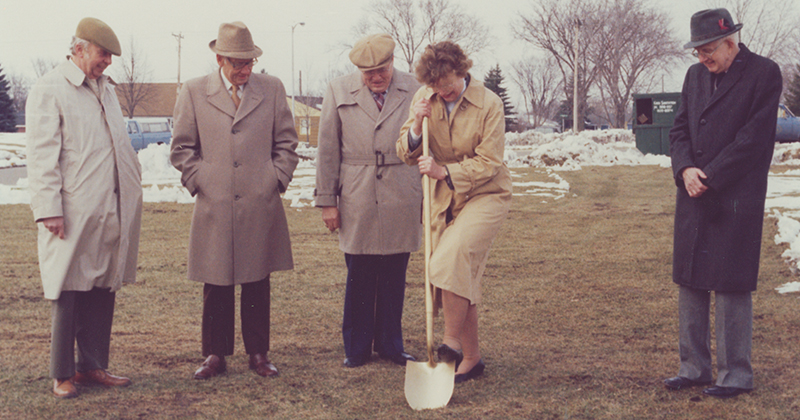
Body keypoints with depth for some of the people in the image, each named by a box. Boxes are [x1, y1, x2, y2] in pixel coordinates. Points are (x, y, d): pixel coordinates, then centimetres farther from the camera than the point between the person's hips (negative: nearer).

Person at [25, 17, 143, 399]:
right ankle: (62, 374, 10)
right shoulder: (50, 89, -5)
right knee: (68, 292, 0)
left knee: (103, 289, 9)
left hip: (111, 211, 7)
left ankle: (92, 365, 18)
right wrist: (49, 208, -15)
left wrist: (134, 183, 15)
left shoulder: (106, 90, 18)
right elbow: (41, 155, -10)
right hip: (72, 212, -7)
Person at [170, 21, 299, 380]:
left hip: (261, 207, 1)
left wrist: (276, 182, 3)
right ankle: (215, 355, 16)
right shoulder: (193, 92, 5)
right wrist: (201, 184, -1)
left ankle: (258, 353, 18)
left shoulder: (272, 89, 8)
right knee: (216, 286, 4)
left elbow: (286, 143, 12)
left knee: (257, 285, 7)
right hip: (214, 207, -1)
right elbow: (181, 149, 8)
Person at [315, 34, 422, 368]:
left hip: (401, 200, 1)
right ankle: (356, 348, 18)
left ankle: (390, 345, 22)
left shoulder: (415, 91, 4)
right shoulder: (339, 91, 4)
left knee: (394, 277, 7)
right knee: (359, 277, 4)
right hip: (357, 200, 0)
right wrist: (327, 199, 2)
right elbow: (327, 149, 5)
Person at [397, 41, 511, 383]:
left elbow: (488, 163, -15)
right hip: (444, 199, 5)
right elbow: (407, 155, -1)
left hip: (485, 195, -5)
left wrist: (445, 171, -25)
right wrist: (416, 126, -20)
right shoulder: (423, 99, -2)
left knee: (452, 259, -26)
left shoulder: (489, 104, -14)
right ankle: (471, 358, 22)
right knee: (461, 278, 8)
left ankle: (452, 342, -14)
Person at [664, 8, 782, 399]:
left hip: (736, 201, -6)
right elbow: (679, 129, 12)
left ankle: (736, 374, 9)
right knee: (690, 282, 9)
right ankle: (694, 367, 19)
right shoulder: (695, 75, 13)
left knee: (731, 286, -2)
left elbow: (754, 139, -12)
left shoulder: (764, 74, -6)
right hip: (694, 196, 6)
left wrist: (709, 178, -13)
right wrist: (685, 169, -7)